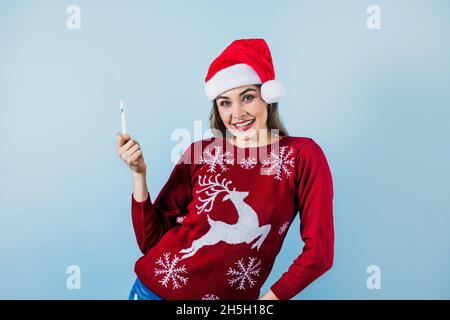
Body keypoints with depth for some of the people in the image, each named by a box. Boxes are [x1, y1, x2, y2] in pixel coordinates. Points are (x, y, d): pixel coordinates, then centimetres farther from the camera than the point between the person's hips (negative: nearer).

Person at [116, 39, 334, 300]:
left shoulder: (302, 155, -10)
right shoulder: (201, 153, -5)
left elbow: (318, 251, -11)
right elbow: (150, 241, -3)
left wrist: (270, 298, -8)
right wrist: (139, 174, -15)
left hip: (233, 297, -1)